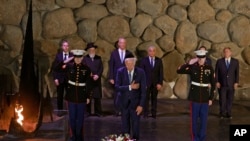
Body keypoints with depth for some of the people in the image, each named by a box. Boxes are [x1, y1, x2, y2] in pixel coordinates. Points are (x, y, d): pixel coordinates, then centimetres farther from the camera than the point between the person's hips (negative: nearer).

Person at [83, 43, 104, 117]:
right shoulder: (85, 58, 3)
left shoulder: (98, 58, 11)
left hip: (97, 80, 2)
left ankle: (98, 112, 9)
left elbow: (101, 68, 6)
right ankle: (87, 112, 7)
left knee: (97, 97, 3)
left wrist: (97, 75, -8)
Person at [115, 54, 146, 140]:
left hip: (135, 102, -1)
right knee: (125, 126, 9)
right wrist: (130, 87, -23)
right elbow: (117, 87, -13)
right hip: (124, 102, 1)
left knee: (135, 125, 6)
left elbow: (143, 90, -9)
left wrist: (141, 105, -13)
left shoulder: (140, 72, -10)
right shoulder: (120, 71, -8)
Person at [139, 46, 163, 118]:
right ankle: (145, 113, 1)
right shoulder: (144, 60, 0)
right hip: (146, 83, -1)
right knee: (146, 98, -4)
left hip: (155, 83, 2)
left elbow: (161, 73, 2)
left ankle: (154, 113, 12)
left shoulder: (159, 60, 4)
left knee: (154, 98, 6)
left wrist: (160, 83, -6)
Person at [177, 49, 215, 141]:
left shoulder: (210, 68, -2)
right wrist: (189, 63, -20)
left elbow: (213, 84, 3)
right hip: (194, 97, -1)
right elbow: (179, 71, -12)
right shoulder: (192, 67, -4)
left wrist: (211, 98, 0)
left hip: (205, 98, 1)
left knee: (204, 119, 5)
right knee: (194, 119, 4)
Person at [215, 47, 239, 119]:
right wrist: (217, 82, -5)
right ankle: (222, 113, 11)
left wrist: (236, 82, -2)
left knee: (230, 100, 4)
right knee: (222, 99, 0)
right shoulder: (219, 61, 2)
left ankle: (229, 113, 14)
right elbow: (216, 72, 2)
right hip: (222, 84, -1)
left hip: (231, 84, 1)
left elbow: (237, 72, 5)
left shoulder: (235, 61, 5)